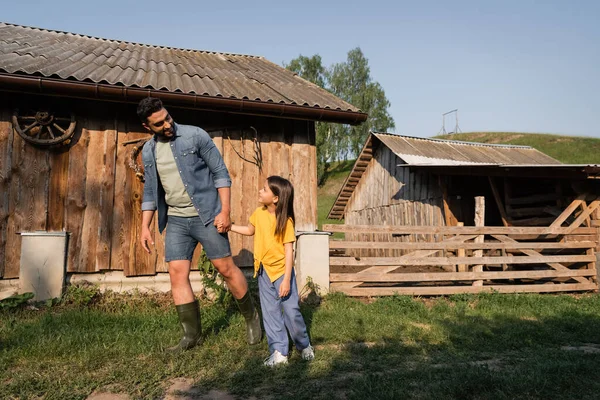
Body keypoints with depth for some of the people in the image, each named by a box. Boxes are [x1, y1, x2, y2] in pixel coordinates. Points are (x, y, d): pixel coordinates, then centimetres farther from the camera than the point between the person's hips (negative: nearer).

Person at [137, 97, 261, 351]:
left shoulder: (195, 136, -8)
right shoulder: (148, 151, 7)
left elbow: (220, 172, -8)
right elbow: (150, 192, 14)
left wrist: (224, 210, -15)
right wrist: (145, 226, 7)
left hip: (206, 216, -5)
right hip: (176, 221, 5)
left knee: (226, 268, 0)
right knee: (177, 275, 0)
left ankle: (251, 317, 21)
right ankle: (192, 335, 14)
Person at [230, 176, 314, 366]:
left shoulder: (285, 221, -19)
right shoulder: (259, 213, -3)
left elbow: (289, 251, -18)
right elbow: (250, 230, 18)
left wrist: (286, 280, -20)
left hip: (282, 270, -5)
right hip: (264, 271, 5)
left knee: (291, 310, 1)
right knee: (270, 313, 9)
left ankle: (304, 345, 25)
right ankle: (279, 352, 19)